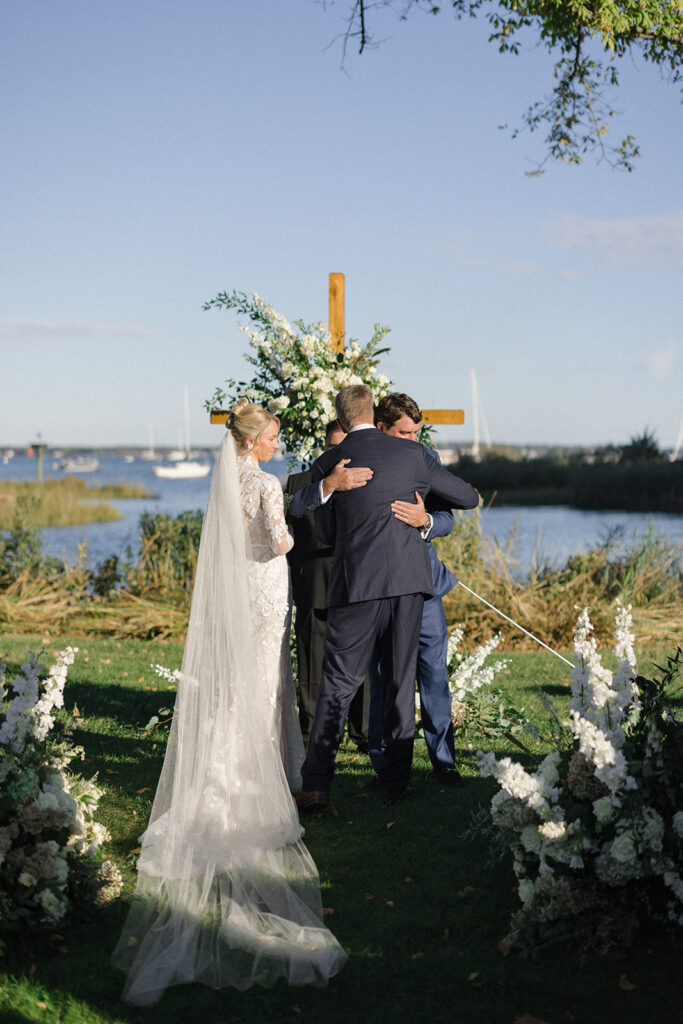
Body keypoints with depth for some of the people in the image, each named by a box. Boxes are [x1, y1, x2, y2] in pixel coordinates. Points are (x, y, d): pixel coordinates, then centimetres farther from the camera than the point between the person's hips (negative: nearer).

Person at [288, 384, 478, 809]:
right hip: (409, 581, 2)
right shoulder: (414, 455, 5)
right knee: (401, 679, 11)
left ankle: (316, 786, -1)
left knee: (339, 683, 1)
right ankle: (397, 778, 17)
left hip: (357, 582, -2)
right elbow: (469, 498, 15)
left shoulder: (329, 464, 2)